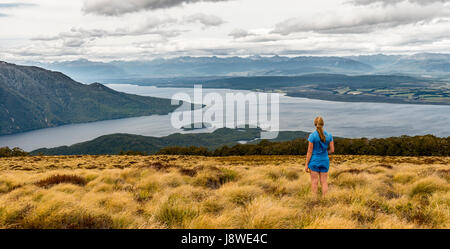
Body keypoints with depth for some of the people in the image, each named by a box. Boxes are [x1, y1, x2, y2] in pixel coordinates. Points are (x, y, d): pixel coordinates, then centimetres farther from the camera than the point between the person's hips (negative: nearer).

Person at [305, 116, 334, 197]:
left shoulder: (312, 136, -12)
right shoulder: (329, 135, -1)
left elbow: (309, 152, -11)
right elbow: (332, 150, 2)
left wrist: (306, 165, -5)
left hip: (314, 160, -3)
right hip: (325, 160, 3)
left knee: (314, 182, 2)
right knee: (324, 182, 8)